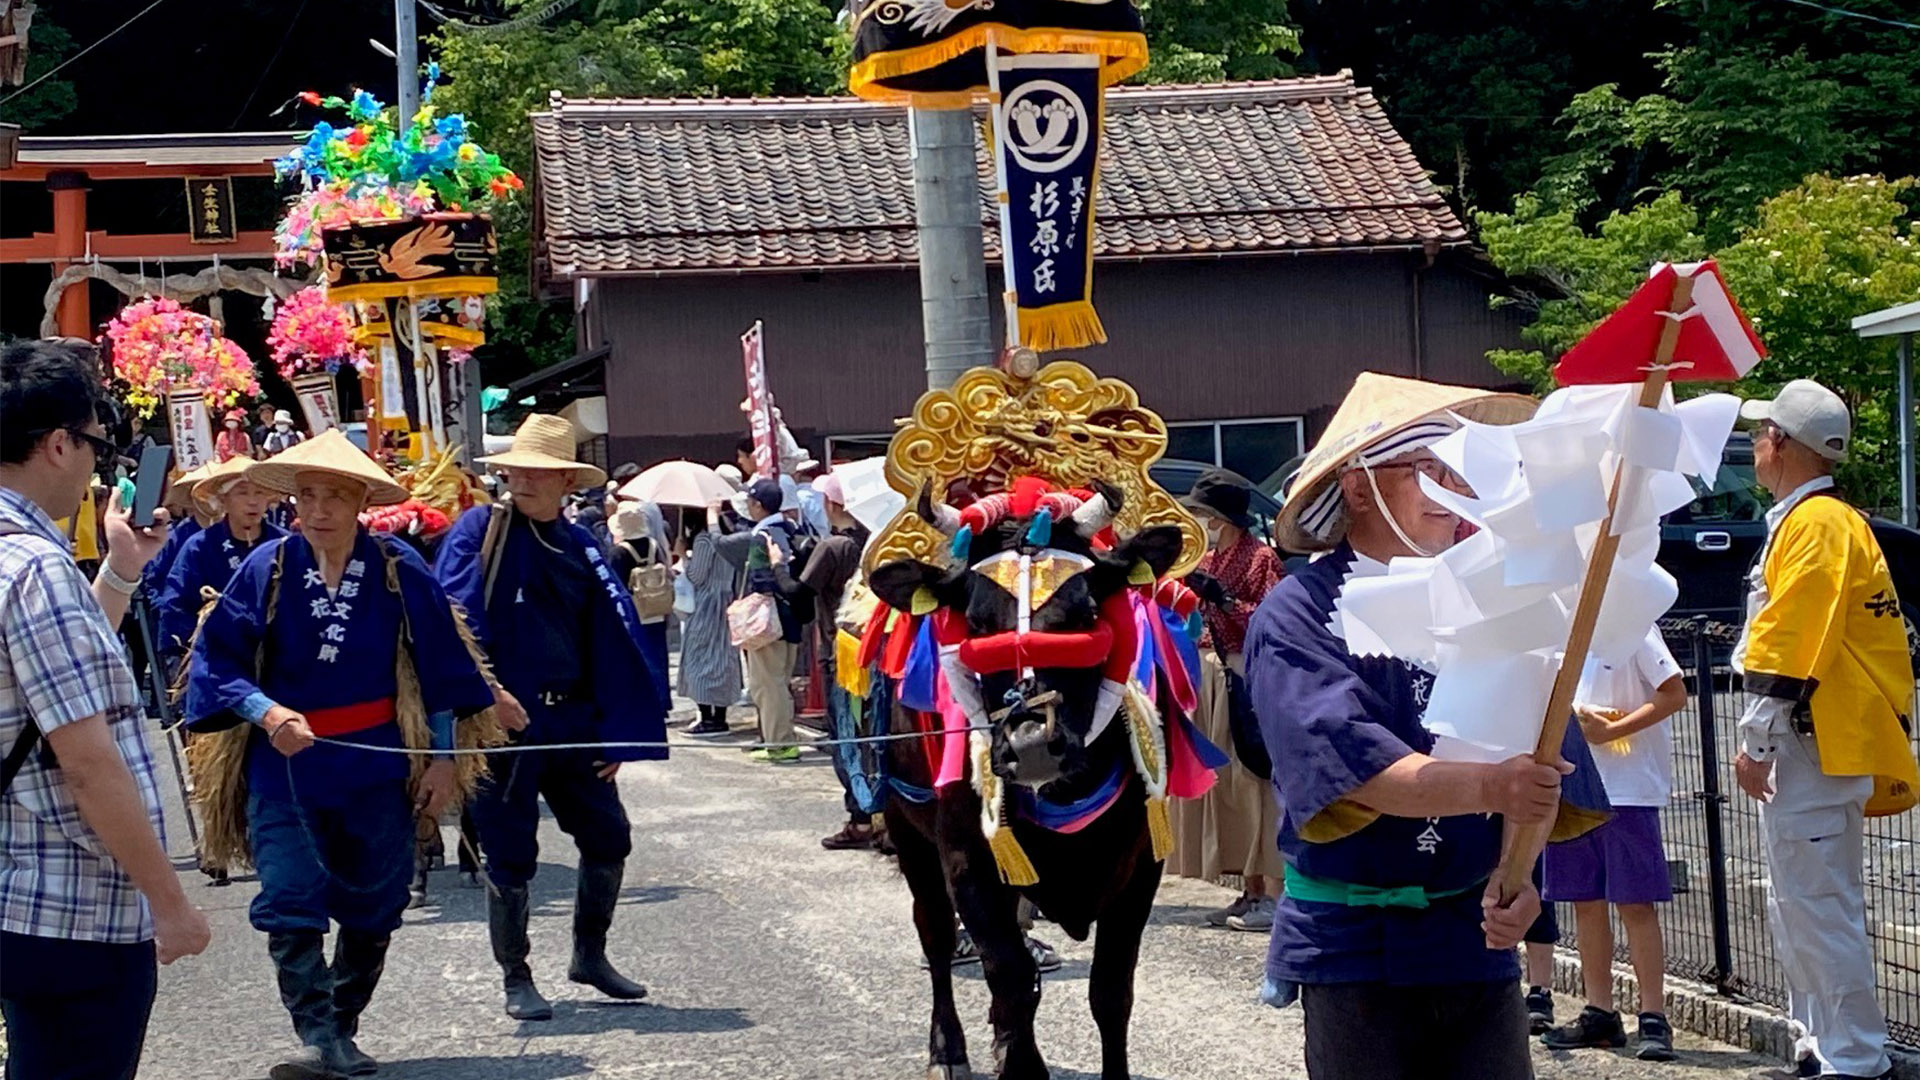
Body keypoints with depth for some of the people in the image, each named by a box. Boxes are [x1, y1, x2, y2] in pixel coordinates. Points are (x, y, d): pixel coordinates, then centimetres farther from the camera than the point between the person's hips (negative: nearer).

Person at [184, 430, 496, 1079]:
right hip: (283, 767, -1)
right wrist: (268, 713, -19)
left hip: (376, 771, 1)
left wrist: (442, 758, 3)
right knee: (290, 905, -12)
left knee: (373, 909, 10)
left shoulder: (401, 574, -2)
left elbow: (440, 672, 5)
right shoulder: (265, 570, -4)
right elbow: (218, 661, -4)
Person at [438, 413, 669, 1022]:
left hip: (571, 721, 5)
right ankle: (516, 978, 15)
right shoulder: (478, 531, -5)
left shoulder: (578, 549, 9)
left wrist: (616, 734, 7)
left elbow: (613, 645, 10)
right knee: (511, 853, 2)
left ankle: (590, 955, 28)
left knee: (608, 838, 9)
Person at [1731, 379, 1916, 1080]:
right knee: (1795, 904, 15)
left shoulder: (1815, 524, -14)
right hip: (1804, 746, 11)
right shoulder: (1803, 521, 19)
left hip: (1814, 747, -11)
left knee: (1819, 905, -10)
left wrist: (1756, 742, -19)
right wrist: (1768, 744, 23)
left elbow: (1788, 650, -20)